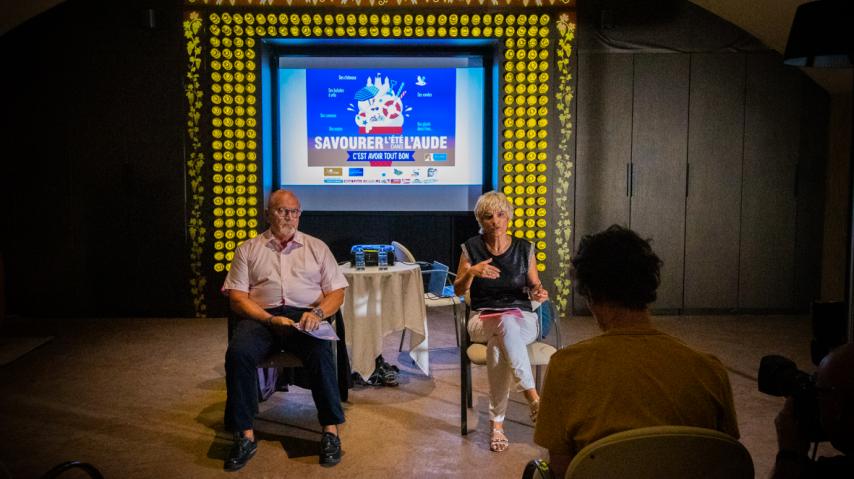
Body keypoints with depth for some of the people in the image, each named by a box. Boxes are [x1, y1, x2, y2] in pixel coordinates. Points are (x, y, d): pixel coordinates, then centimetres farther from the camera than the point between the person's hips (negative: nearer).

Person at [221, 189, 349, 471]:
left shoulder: (316, 247, 18)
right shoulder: (248, 250, 15)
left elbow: (337, 292, 12)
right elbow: (237, 297, 5)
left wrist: (318, 312, -11)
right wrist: (271, 320, -11)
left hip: (305, 315, 0)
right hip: (262, 317, 1)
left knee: (319, 352, -33)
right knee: (238, 353, -31)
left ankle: (331, 430, -22)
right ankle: (245, 436, -22)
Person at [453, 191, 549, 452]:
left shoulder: (524, 248, 5)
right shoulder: (472, 247, 4)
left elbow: (535, 287, 13)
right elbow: (458, 290, 4)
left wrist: (539, 293, -12)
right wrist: (472, 271, -17)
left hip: (522, 318, 1)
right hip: (483, 320, 0)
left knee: (498, 345, -38)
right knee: (506, 324, -39)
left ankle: (497, 423, -31)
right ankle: (533, 397, -40)